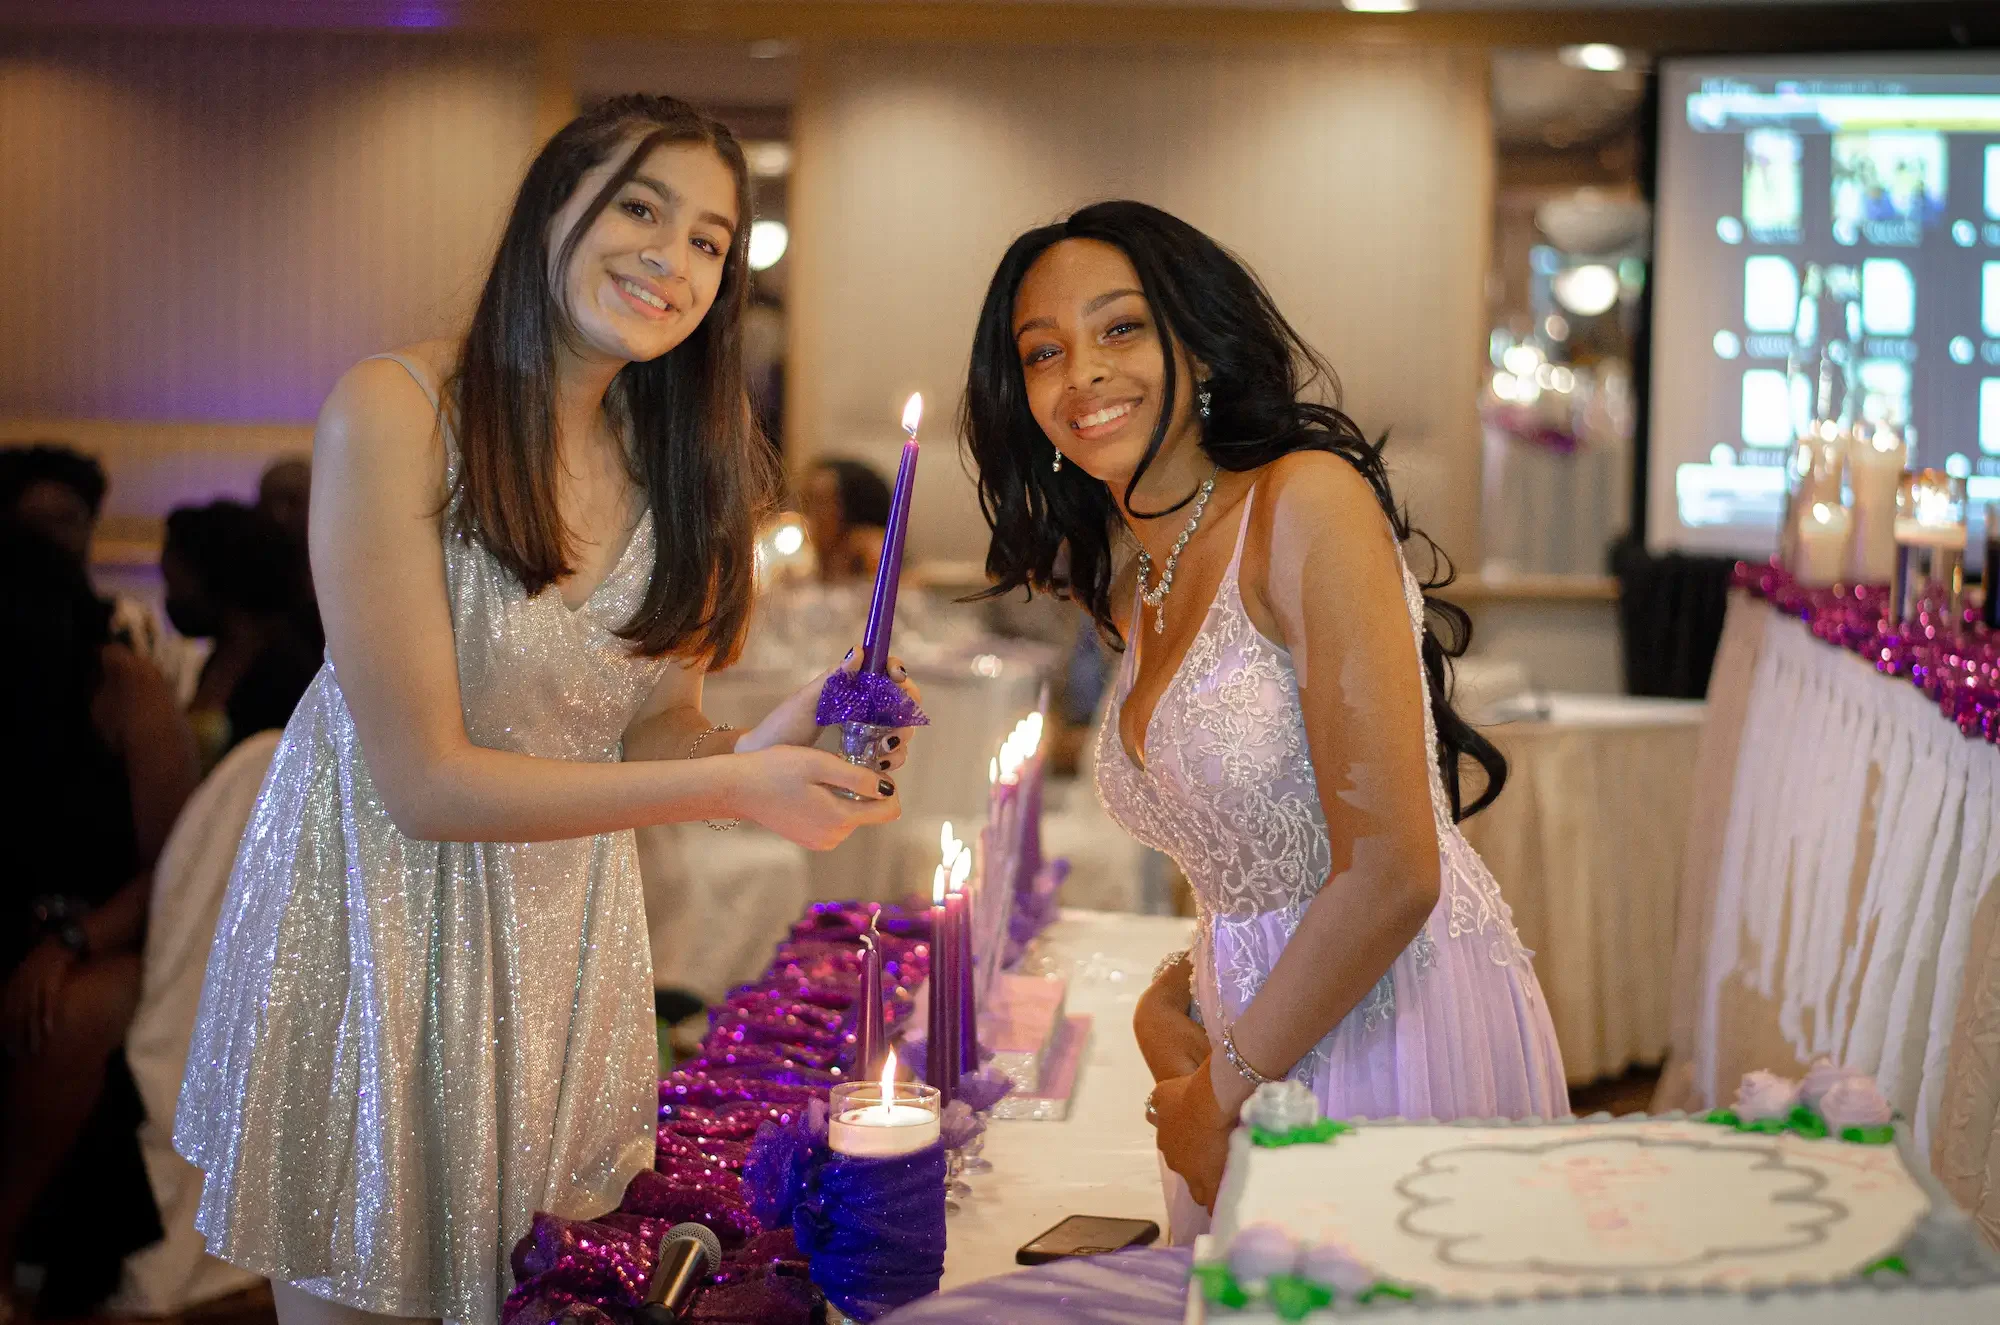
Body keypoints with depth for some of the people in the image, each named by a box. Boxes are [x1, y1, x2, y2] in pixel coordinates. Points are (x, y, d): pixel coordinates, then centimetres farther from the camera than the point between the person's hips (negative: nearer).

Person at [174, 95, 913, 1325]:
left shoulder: (684, 459, -1)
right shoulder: (398, 407, -20)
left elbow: (650, 729, 1)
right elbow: (421, 779, -22)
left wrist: (768, 745, -22)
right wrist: (729, 785, -27)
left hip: (572, 934, 5)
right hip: (384, 919, -5)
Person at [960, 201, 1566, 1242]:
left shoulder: (1308, 497, -15)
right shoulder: (1133, 604, 10)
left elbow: (1393, 873, -20)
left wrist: (1222, 1091, -10)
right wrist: (1163, 1007, -5)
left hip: (1401, 1030, -7)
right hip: (1260, 1047, 7)